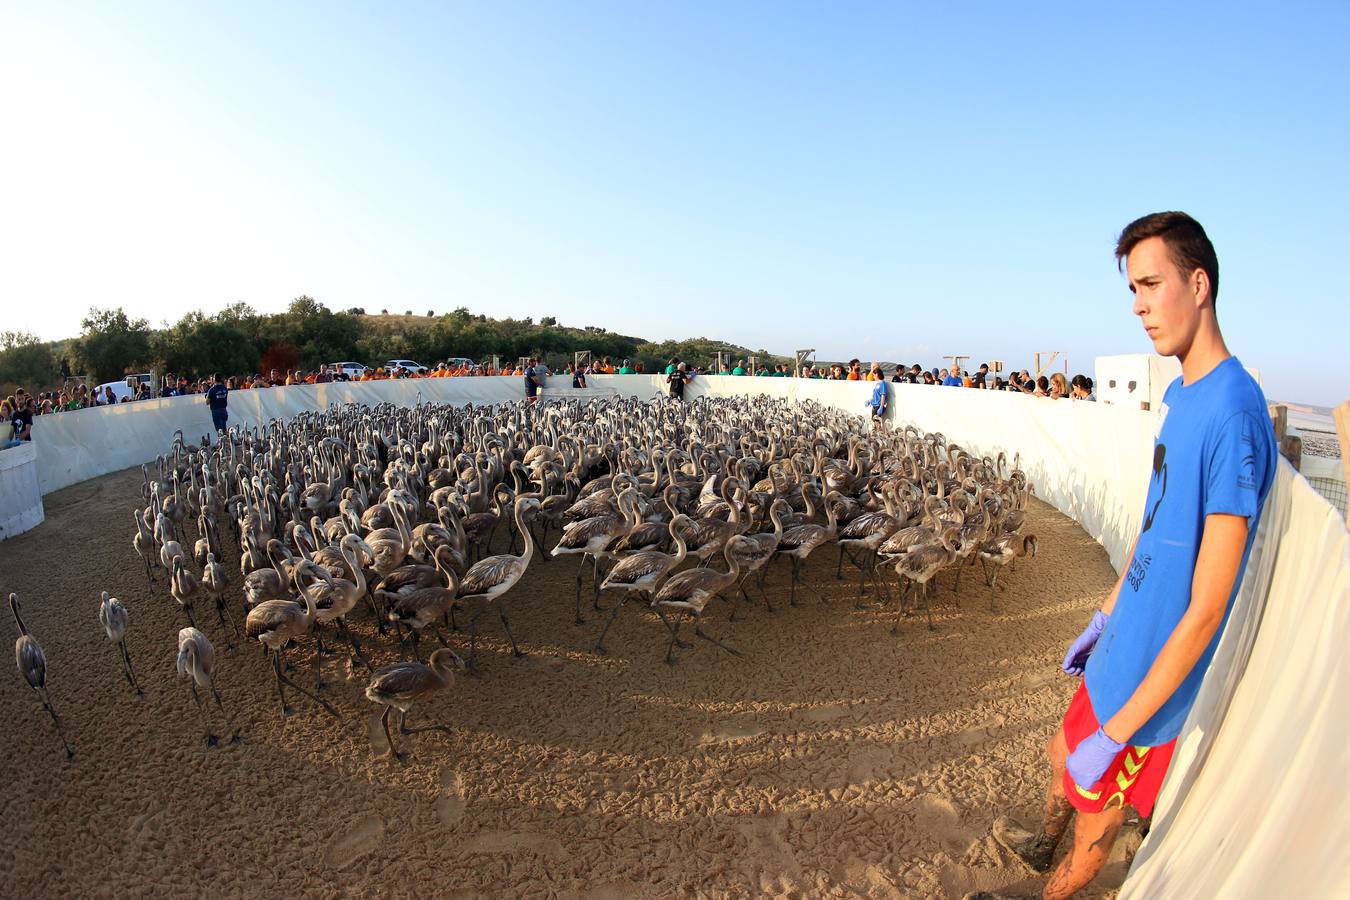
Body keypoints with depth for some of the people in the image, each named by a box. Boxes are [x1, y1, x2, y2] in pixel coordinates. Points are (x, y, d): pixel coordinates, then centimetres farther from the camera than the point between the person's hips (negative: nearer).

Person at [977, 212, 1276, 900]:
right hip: (1121, 650, 8)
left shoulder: (1234, 414, -28)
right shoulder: (1179, 394, 1)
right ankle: (1043, 845, 57)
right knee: (1064, 754, 30)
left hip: (1152, 677, -8)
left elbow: (1206, 610, -27)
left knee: (1096, 822, 16)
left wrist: (1115, 735, -21)